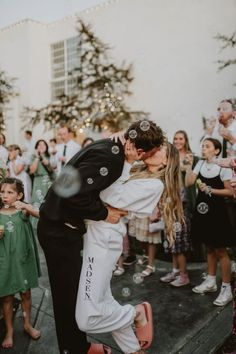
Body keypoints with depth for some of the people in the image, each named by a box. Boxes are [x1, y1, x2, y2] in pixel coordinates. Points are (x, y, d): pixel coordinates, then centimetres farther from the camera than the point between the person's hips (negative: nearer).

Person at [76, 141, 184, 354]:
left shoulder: (155, 184, -8)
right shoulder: (135, 173, 16)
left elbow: (115, 200, -16)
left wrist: (127, 161, -12)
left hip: (104, 238, -9)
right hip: (96, 233, 9)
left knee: (87, 319, -9)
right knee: (102, 301, 17)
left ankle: (137, 313, 15)